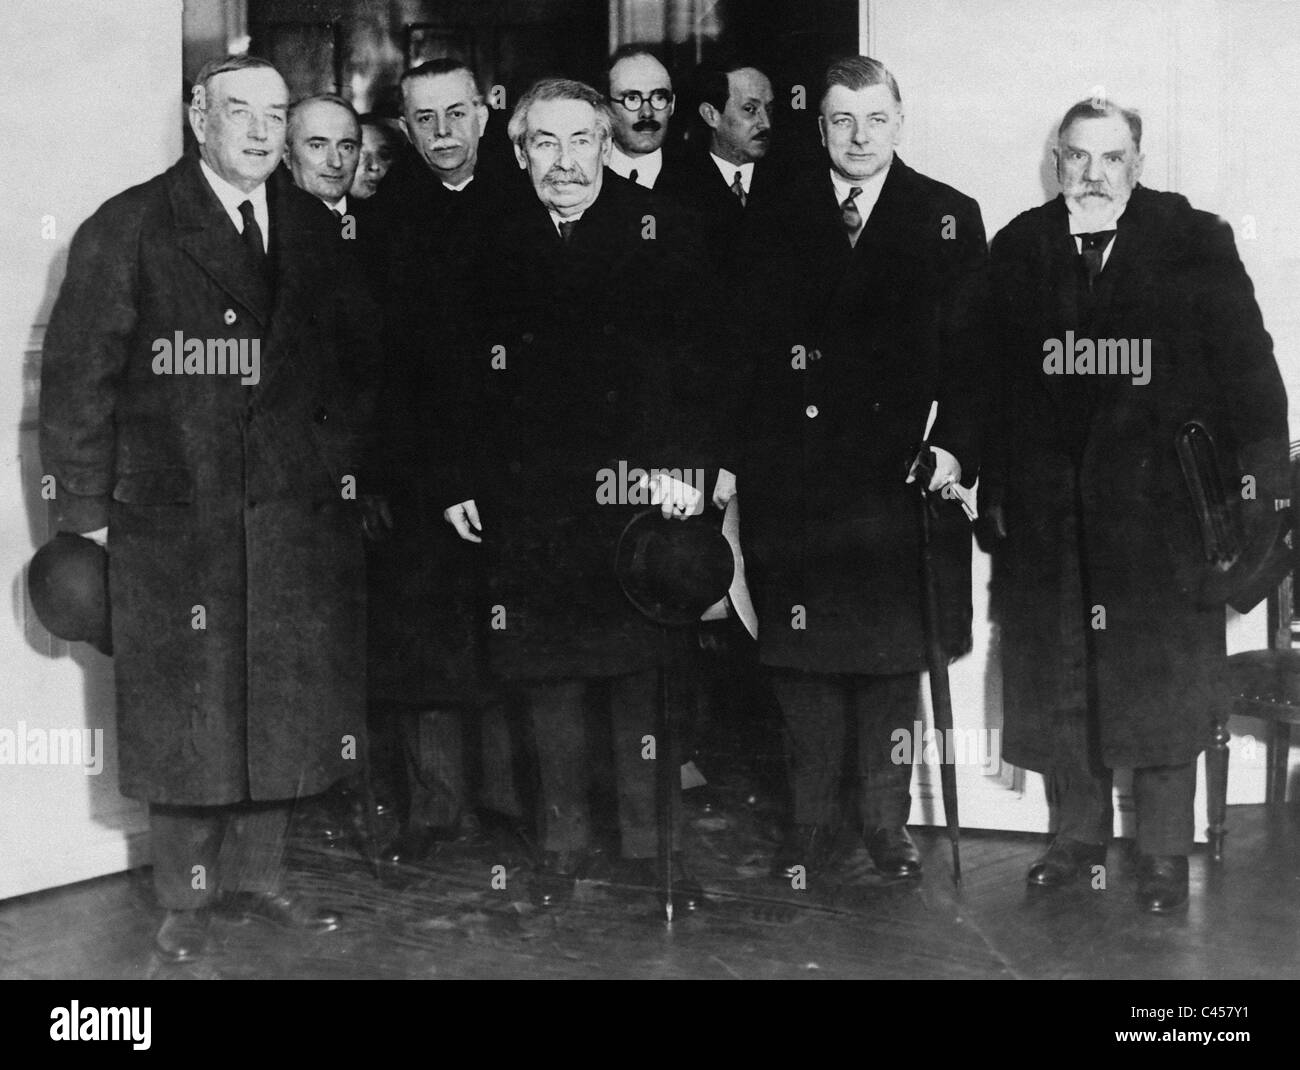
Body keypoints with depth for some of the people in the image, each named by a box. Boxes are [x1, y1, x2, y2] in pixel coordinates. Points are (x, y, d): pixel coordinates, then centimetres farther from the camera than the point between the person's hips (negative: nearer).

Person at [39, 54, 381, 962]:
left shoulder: (315, 231, 10)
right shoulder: (128, 229, -3)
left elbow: (357, 363, 16)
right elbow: (77, 376, -5)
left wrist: (339, 461, 5)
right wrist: (86, 513, -8)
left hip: (297, 515, 4)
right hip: (172, 520, -4)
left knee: (284, 704, 9)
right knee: (185, 710, 4)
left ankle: (257, 875, 24)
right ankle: (188, 895, 17)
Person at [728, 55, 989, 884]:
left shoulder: (949, 218, 5)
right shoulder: (775, 223, 7)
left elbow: (969, 350, 1)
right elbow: (747, 349, 4)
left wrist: (955, 445, -12)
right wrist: (742, 460, -4)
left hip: (901, 472, 0)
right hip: (795, 475, 1)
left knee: (895, 653, 6)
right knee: (804, 657, 3)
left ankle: (887, 822, 18)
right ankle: (812, 825, 13)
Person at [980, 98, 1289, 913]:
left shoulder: (1196, 243, -1)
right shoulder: (1017, 250, 7)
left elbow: (1246, 366, -3)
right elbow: (990, 377, 7)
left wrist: (1261, 481, -10)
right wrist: (992, 487, 2)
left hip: (1161, 501, -3)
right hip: (1047, 506, 3)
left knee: (1163, 682, 1)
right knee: (1056, 678, 9)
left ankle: (1165, 855, 12)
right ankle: (1078, 838, 23)